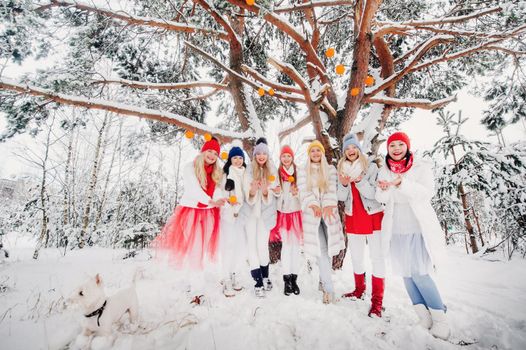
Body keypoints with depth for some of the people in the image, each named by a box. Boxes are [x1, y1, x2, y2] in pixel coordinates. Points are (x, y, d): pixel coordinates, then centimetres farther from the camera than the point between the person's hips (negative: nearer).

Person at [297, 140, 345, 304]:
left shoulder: (330, 169, 11)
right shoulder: (303, 172, 10)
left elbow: (332, 189, -3)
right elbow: (304, 191, -2)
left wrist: (328, 205, -19)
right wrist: (313, 204, -19)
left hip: (328, 212, 1)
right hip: (312, 214, -1)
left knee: (329, 248, 5)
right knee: (321, 250, -8)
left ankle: (323, 280, 25)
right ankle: (328, 288, -3)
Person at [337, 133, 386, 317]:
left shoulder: (371, 167, -7)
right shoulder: (342, 169, 5)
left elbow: (373, 193, -14)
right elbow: (342, 197, 1)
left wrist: (359, 180, -29)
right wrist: (343, 185, -19)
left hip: (373, 216, -4)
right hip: (353, 217, 4)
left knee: (377, 257, -3)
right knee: (356, 256, 14)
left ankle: (377, 301, 5)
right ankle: (359, 290, 32)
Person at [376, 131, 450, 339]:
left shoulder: (422, 167, -3)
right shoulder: (384, 171, 7)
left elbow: (427, 193, -17)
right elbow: (381, 199, 2)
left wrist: (403, 183, -33)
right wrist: (383, 189, -21)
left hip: (418, 228, -4)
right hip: (396, 229, 4)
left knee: (419, 273, -8)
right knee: (406, 273, 8)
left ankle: (439, 317, 10)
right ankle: (422, 314, 22)